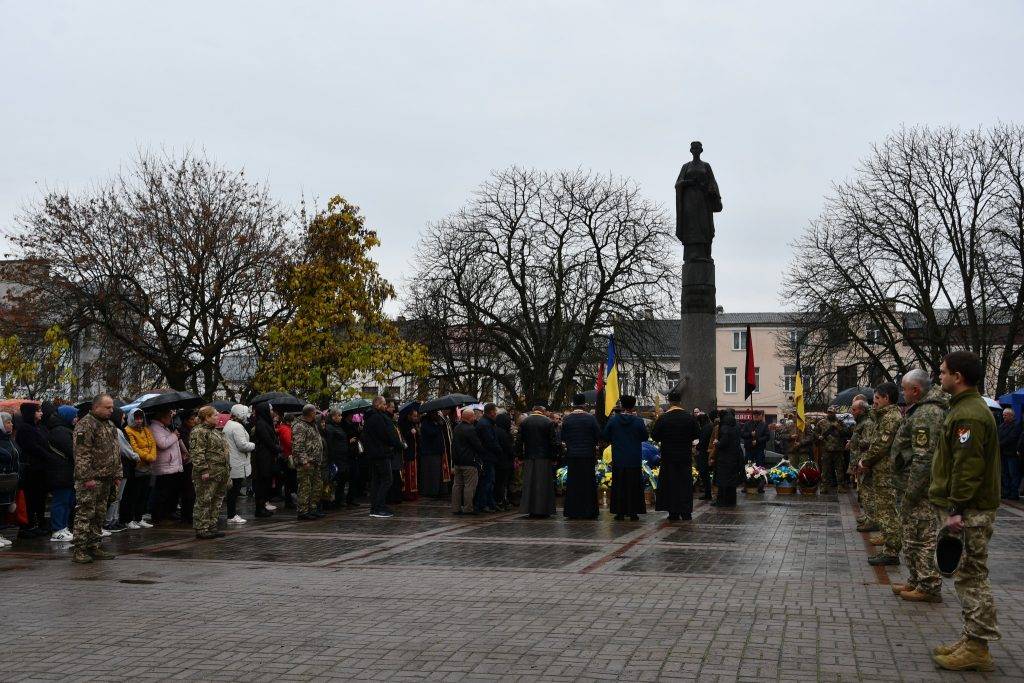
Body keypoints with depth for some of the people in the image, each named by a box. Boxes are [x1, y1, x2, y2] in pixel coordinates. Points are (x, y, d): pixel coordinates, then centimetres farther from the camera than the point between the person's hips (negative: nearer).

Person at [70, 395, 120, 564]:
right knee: (85, 514, -8)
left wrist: (116, 474, 17)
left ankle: (94, 547, 19)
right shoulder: (85, 425, -12)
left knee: (99, 515, 12)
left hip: (106, 480, 9)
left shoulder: (110, 425, 17)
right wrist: (87, 478, -21)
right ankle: (79, 551, -5)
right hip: (91, 480, -9)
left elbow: (115, 452, 24)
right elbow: (81, 454, -18)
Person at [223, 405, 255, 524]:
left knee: (233, 490, 15)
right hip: (237, 464, -10)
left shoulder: (228, 424, 15)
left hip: (232, 463, 10)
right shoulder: (237, 427, -17)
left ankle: (232, 513, 21)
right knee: (234, 490, -4)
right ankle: (232, 516, 0)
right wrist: (253, 445, -5)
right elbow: (242, 445, -21)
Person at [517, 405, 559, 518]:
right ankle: (544, 510, 2)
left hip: (529, 458, 2)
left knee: (529, 484, 6)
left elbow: (518, 441, 4)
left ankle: (530, 510, 6)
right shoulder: (549, 422, -2)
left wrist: (520, 457, 9)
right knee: (544, 483, 3)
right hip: (545, 458, -2)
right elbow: (554, 442, -4)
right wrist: (554, 458, 2)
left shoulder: (524, 422, 4)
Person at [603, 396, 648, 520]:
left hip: (618, 459, 1)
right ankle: (633, 512, 6)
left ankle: (620, 512, 7)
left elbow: (606, 437, 2)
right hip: (634, 460, -1)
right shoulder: (638, 421, -9)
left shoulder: (613, 420, -6)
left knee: (619, 486, 8)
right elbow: (645, 437, 2)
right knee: (633, 487, 6)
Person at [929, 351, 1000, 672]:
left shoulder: (969, 414, -19)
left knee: (972, 577, -4)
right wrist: (952, 507, 22)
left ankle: (977, 649, 2)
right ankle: (972, 640, 22)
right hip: (966, 508, 11)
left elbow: (968, 466, -24)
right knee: (968, 576, 15)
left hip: (970, 512, -11)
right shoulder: (965, 407, 16)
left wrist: (956, 510, -23)